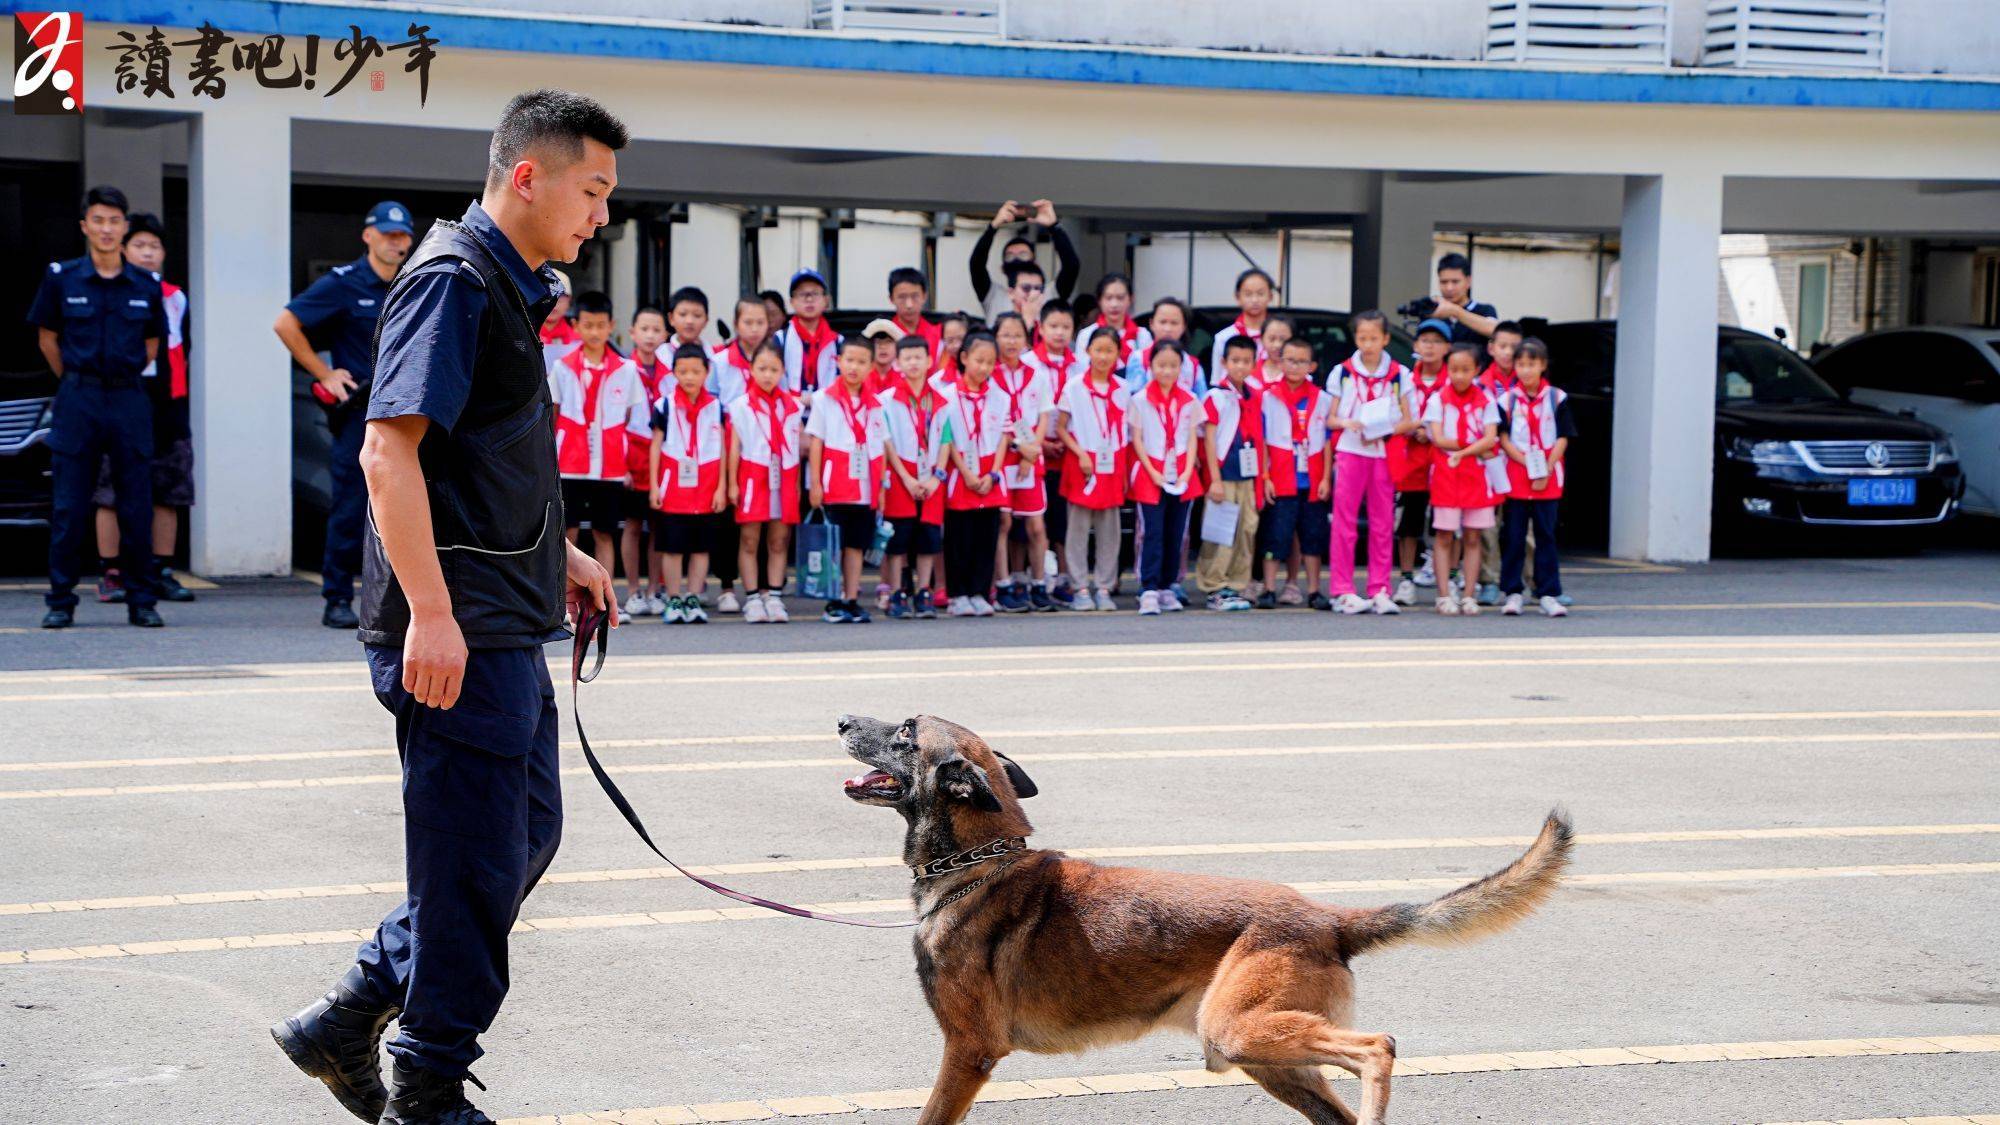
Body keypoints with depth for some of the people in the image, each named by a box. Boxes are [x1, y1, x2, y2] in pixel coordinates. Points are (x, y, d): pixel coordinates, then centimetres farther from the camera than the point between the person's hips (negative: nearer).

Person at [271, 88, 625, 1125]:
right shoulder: (453, 280, -15)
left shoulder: (510, 287, 16)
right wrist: (429, 610, -28)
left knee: (524, 835, 17)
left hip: (504, 626, 10)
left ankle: (345, 1023, 24)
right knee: (474, 863, -1)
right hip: (456, 633, -10)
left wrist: (557, 553, 23)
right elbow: (390, 448, -23)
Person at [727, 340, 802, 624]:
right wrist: (732, 483, -6)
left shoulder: (793, 406, 10)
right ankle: (752, 599, 2)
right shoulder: (741, 406, 0)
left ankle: (774, 597, 9)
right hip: (752, 477, -3)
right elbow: (734, 447, -1)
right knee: (749, 540, -1)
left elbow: (800, 443, 11)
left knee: (779, 541, 4)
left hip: (784, 480, 3)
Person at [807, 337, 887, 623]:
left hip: (865, 488, 4)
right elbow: (815, 443, -2)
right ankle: (834, 603, 3)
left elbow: (878, 449, 13)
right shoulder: (824, 400, 1)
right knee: (834, 545, -1)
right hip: (834, 488, -4)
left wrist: (881, 487, 9)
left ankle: (852, 601, 10)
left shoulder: (874, 405, 12)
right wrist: (815, 483, -8)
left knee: (857, 545, 5)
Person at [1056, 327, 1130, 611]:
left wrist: (1125, 471, 6)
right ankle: (1081, 588, 4)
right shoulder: (1074, 388, -3)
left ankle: (1104, 588, 11)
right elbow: (1060, 428, -2)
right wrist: (1081, 453, -14)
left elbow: (1125, 433, 12)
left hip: (1112, 467, 3)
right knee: (1079, 529, -1)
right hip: (1083, 465, -3)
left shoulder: (1122, 390, 7)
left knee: (1109, 530, 5)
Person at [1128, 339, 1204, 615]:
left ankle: (1167, 587, 16)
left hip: (1182, 477, 3)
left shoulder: (1189, 401, 7)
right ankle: (1149, 591, -11)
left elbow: (1193, 439, 6)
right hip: (1150, 476, -3)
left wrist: (1188, 471, -7)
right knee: (1152, 534, -8)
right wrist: (1153, 473, -10)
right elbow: (1137, 439, -1)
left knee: (1176, 535, 6)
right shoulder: (1140, 400, 0)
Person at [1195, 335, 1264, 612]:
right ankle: (1215, 589, -3)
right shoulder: (1215, 396, -4)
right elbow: (1209, 439, -8)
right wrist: (1215, 479, -13)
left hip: (1248, 476, 6)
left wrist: (1263, 475, 10)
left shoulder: (1254, 398, 13)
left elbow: (1259, 439, 16)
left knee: (1248, 530, 4)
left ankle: (1236, 587, 10)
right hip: (1223, 474, -6)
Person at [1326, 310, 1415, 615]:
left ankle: (1380, 590, 7)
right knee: (1344, 521, -4)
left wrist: (1385, 430, -14)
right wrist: (1346, 423, -16)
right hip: (1350, 451, -1)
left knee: (1383, 523, 2)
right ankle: (1343, 590, -1)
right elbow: (1330, 417, 6)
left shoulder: (1399, 374, 6)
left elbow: (1408, 422, 5)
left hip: (1384, 453, 1)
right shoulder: (1343, 372, 6)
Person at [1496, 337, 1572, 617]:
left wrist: (1546, 469, -11)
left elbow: (1562, 439, 1)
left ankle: (1548, 594, 5)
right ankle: (1512, 593, 8)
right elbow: (1504, 439, -2)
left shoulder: (1557, 398, 3)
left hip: (1548, 478, 0)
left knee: (1546, 535, 2)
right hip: (1515, 477, 0)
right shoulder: (1507, 400, 2)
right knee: (1514, 536, 2)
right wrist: (1528, 464, -13)